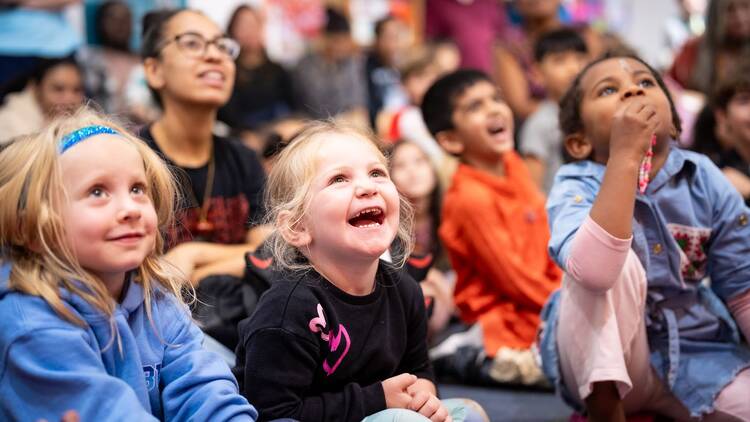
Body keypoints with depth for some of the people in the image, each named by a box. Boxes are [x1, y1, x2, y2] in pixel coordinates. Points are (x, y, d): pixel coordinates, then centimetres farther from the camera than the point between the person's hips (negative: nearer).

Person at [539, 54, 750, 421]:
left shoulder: (706, 181, -6)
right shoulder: (576, 186, -16)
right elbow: (593, 271, -40)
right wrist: (625, 157, -40)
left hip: (698, 356, 5)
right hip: (601, 362, -4)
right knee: (617, 263, -31)